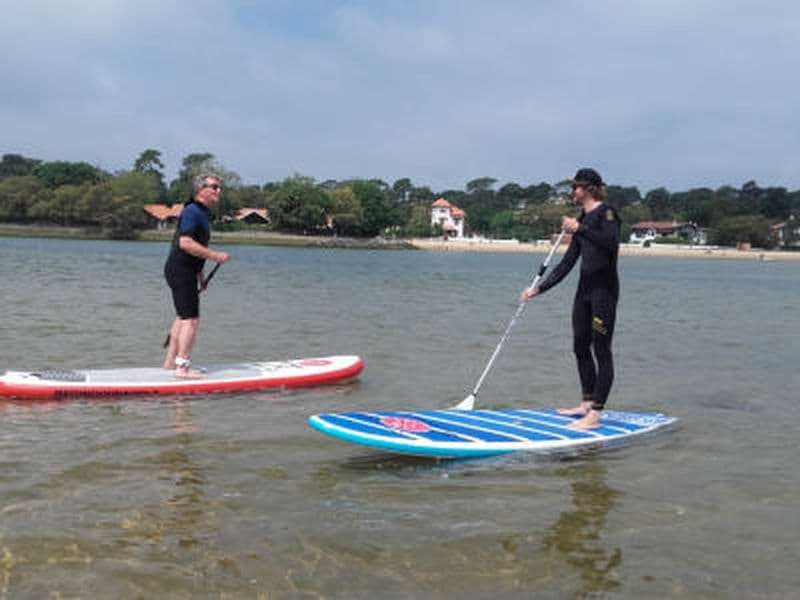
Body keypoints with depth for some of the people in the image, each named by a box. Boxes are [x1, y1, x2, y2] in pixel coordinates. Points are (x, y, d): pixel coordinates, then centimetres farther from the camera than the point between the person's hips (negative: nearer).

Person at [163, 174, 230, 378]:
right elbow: (185, 243, -27)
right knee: (191, 319, -11)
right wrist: (215, 256, -24)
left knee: (182, 317, 18)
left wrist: (200, 276, 24)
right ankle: (182, 367, -9)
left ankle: (170, 362, 26)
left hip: (185, 271, 11)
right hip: (181, 271, -11)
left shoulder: (201, 213, 17)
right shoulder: (192, 211, -15)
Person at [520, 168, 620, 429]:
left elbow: (611, 243, -26)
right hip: (585, 287, 9)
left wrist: (580, 229, -26)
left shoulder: (606, 212, -6)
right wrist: (538, 289, 17)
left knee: (601, 349, -7)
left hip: (604, 288, -9)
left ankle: (595, 414, -7)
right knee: (580, 347, 14)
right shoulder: (582, 219, 18)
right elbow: (567, 263, 19)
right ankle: (587, 403, 26)